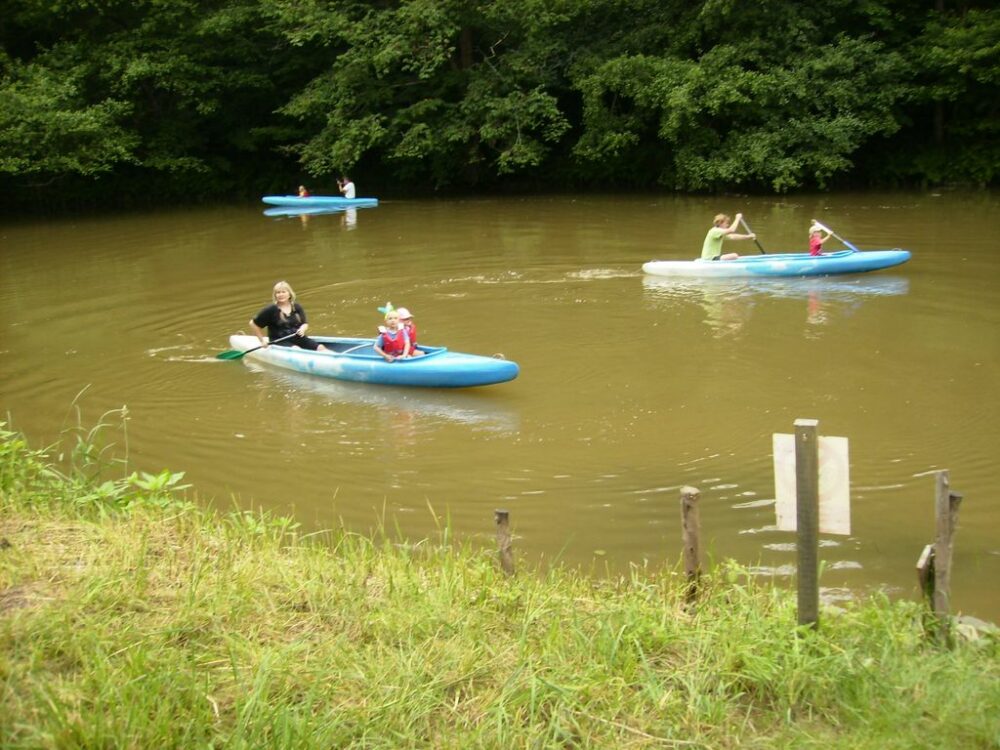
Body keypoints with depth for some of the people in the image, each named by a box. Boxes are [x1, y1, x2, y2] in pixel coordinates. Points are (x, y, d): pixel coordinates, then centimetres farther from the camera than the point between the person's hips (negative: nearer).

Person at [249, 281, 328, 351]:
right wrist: (262, 341, 2)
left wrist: (303, 328, -11)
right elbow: (253, 323, 2)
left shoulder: (297, 307, 8)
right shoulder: (271, 310, -4)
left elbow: (305, 324, 14)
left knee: (320, 347, -17)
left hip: (298, 338, 5)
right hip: (280, 342, -5)